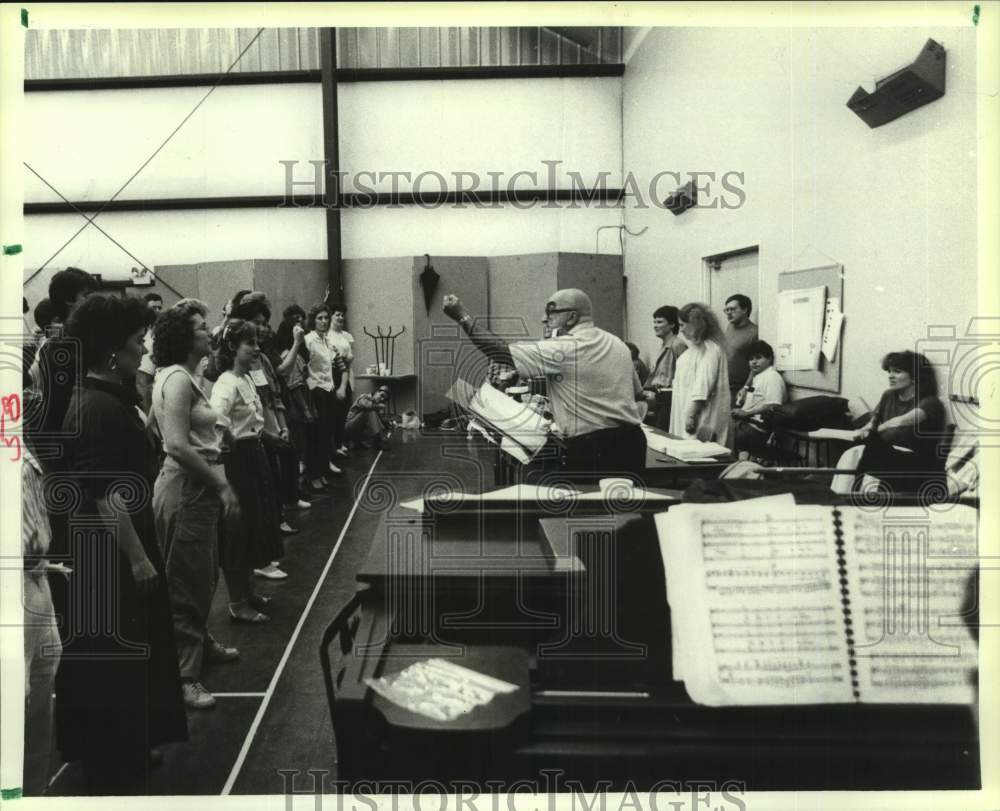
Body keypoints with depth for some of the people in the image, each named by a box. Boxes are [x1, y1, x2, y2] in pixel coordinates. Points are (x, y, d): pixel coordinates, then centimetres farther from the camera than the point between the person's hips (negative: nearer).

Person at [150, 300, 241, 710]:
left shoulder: (185, 376, 13)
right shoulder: (177, 379, -17)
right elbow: (178, 446, -26)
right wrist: (222, 484, -19)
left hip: (198, 489, 10)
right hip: (185, 490, -10)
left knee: (203, 577, 23)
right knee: (186, 585, 0)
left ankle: (200, 643, 42)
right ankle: (183, 677, 10)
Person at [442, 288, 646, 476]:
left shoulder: (562, 350, -12)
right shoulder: (618, 344, 11)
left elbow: (503, 352, -14)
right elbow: (636, 392, 18)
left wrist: (463, 316, -8)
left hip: (590, 449, -8)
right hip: (632, 442, 8)